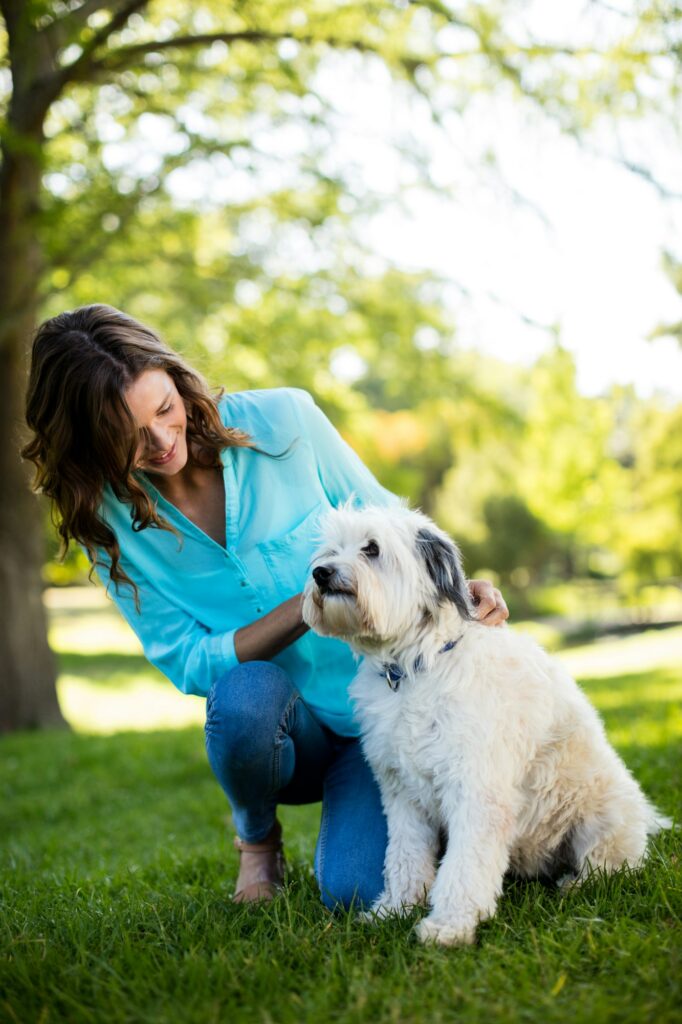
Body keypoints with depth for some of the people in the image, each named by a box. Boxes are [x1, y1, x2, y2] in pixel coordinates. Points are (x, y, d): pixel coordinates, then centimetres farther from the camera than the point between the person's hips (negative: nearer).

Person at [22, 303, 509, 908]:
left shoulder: (281, 421, -11)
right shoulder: (109, 518, -8)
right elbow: (188, 662, -12)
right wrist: (307, 607, -26)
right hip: (286, 732, 1)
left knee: (357, 890, -21)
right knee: (244, 694, -36)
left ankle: (354, 805, 17)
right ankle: (257, 833, 0)